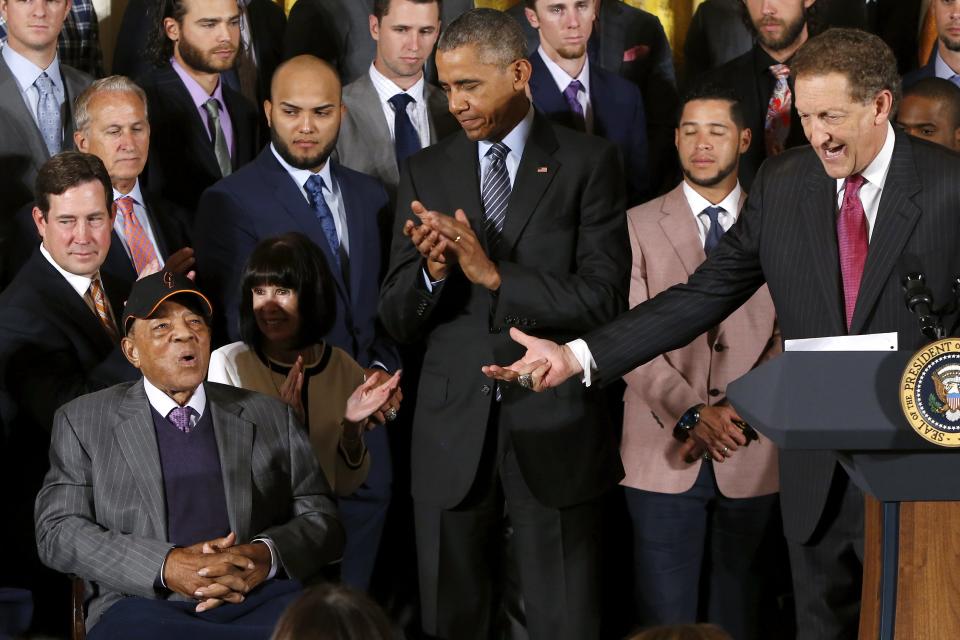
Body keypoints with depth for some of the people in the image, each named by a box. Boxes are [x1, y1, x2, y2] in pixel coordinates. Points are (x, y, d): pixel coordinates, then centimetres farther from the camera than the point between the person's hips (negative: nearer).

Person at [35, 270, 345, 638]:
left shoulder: (271, 417, 20)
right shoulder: (81, 421, 15)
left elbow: (322, 520, 15)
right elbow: (57, 531, 4)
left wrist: (266, 556, -10)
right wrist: (167, 567, -12)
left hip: (260, 602, -2)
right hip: (143, 607, 2)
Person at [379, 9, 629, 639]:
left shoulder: (588, 162, -1)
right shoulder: (428, 171, 9)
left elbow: (604, 299, -10)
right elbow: (396, 319, 6)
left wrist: (495, 274, -18)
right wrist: (434, 270, -15)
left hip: (554, 430, -3)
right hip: (453, 432, 3)